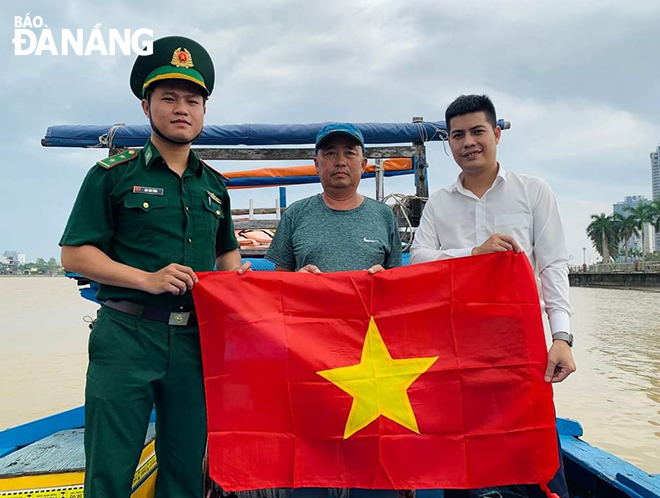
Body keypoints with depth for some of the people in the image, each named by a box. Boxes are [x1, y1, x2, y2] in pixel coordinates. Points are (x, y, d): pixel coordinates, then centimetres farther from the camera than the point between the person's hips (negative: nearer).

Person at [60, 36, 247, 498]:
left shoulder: (214, 186, 15)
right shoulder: (114, 175, 1)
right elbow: (74, 253, -3)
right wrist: (147, 279, -15)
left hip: (195, 341, 4)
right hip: (126, 337, -4)